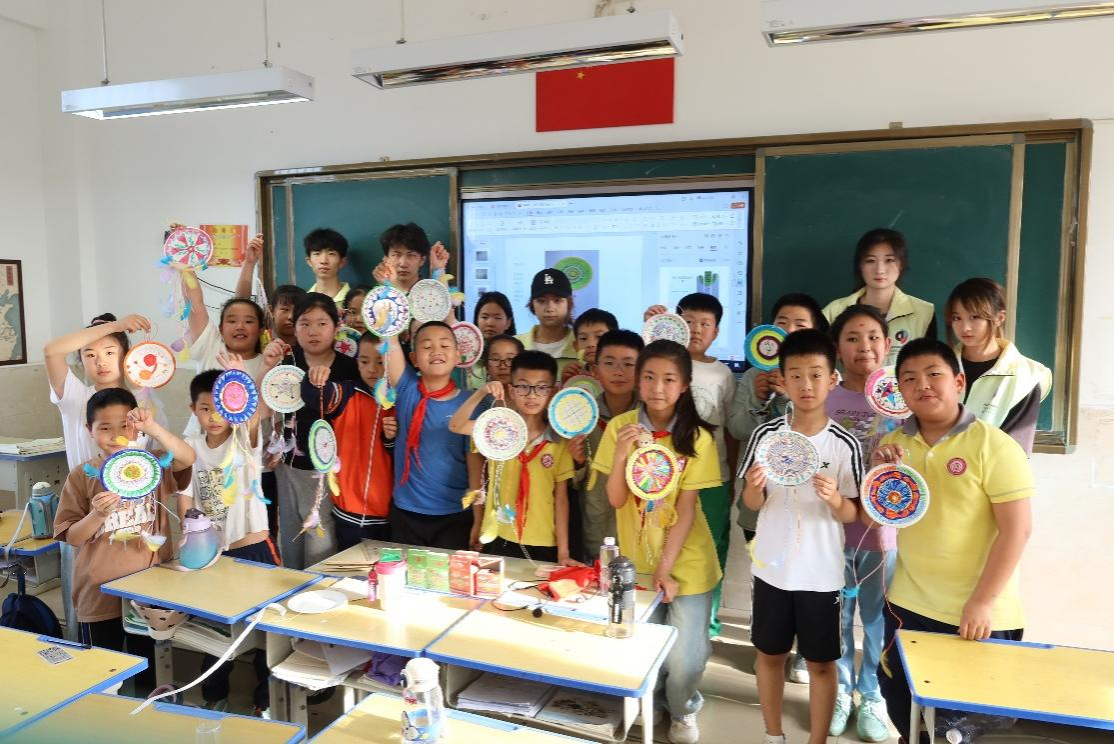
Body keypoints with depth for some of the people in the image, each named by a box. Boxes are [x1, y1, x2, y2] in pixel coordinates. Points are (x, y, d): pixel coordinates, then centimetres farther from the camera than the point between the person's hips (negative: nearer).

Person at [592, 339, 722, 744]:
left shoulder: (696, 436, -12)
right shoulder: (620, 427, -9)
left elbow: (686, 509, -12)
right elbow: (615, 499, -9)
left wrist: (665, 566, -16)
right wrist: (620, 455, -26)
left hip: (686, 563, -1)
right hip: (636, 560, 2)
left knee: (684, 656, 2)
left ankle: (683, 711, 35)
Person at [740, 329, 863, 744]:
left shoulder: (844, 445, -11)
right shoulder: (767, 435, -6)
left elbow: (851, 515, -6)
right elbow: (752, 504, 0)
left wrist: (835, 499, -27)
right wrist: (755, 486, -22)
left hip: (821, 573, -2)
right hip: (772, 566, 2)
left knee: (821, 662, 12)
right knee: (769, 653, 16)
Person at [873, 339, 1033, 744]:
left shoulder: (993, 445, -14)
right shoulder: (893, 444, 1)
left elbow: (1016, 529, -16)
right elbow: (873, 518, 7)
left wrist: (983, 602, -18)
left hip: (977, 613, -4)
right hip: (907, 605, 5)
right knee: (900, 703, 18)